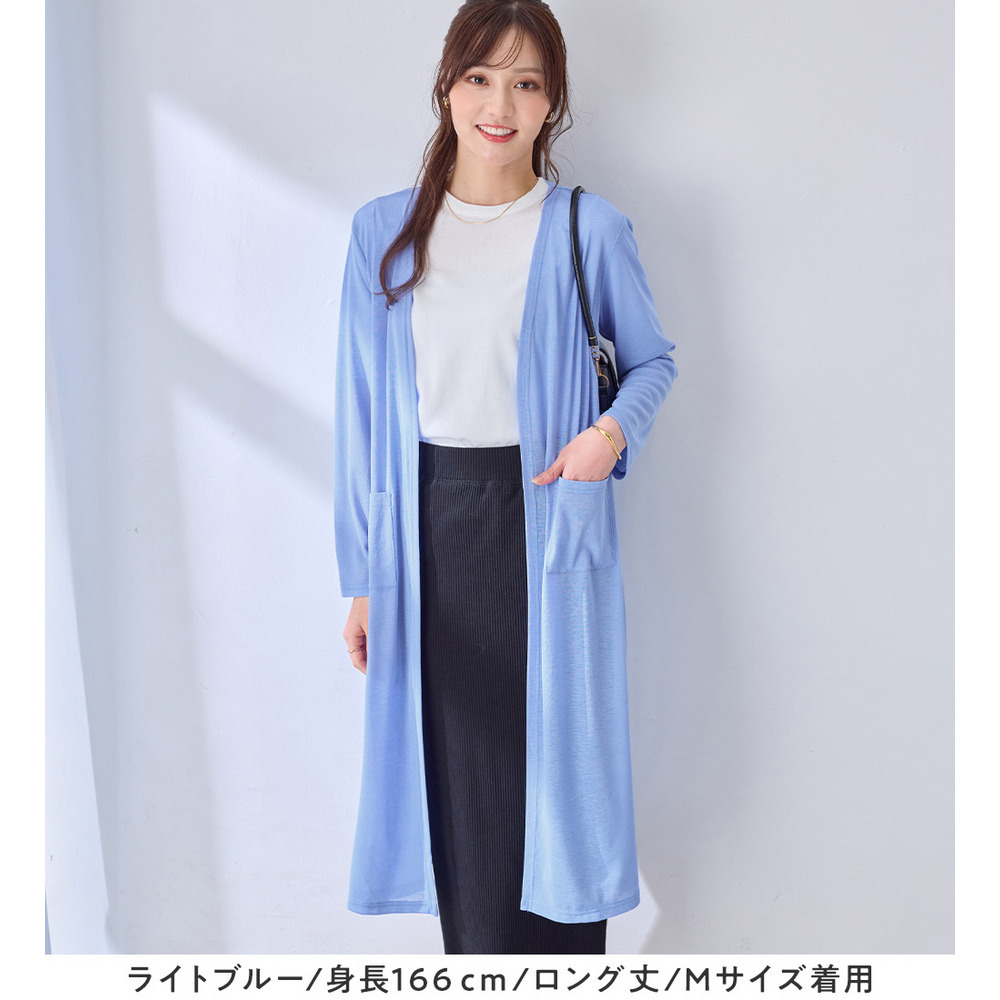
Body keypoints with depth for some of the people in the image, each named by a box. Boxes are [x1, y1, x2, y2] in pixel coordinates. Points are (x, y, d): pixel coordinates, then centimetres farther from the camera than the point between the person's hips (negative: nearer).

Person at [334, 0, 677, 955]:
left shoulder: (589, 230, 0)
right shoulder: (384, 231, 5)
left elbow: (653, 358, 12)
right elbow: (361, 408, 7)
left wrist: (615, 428, -11)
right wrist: (362, 575, 4)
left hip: (547, 518, -2)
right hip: (429, 527, 2)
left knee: (555, 760, 3)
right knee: (454, 767, 8)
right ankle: (473, 951, 25)